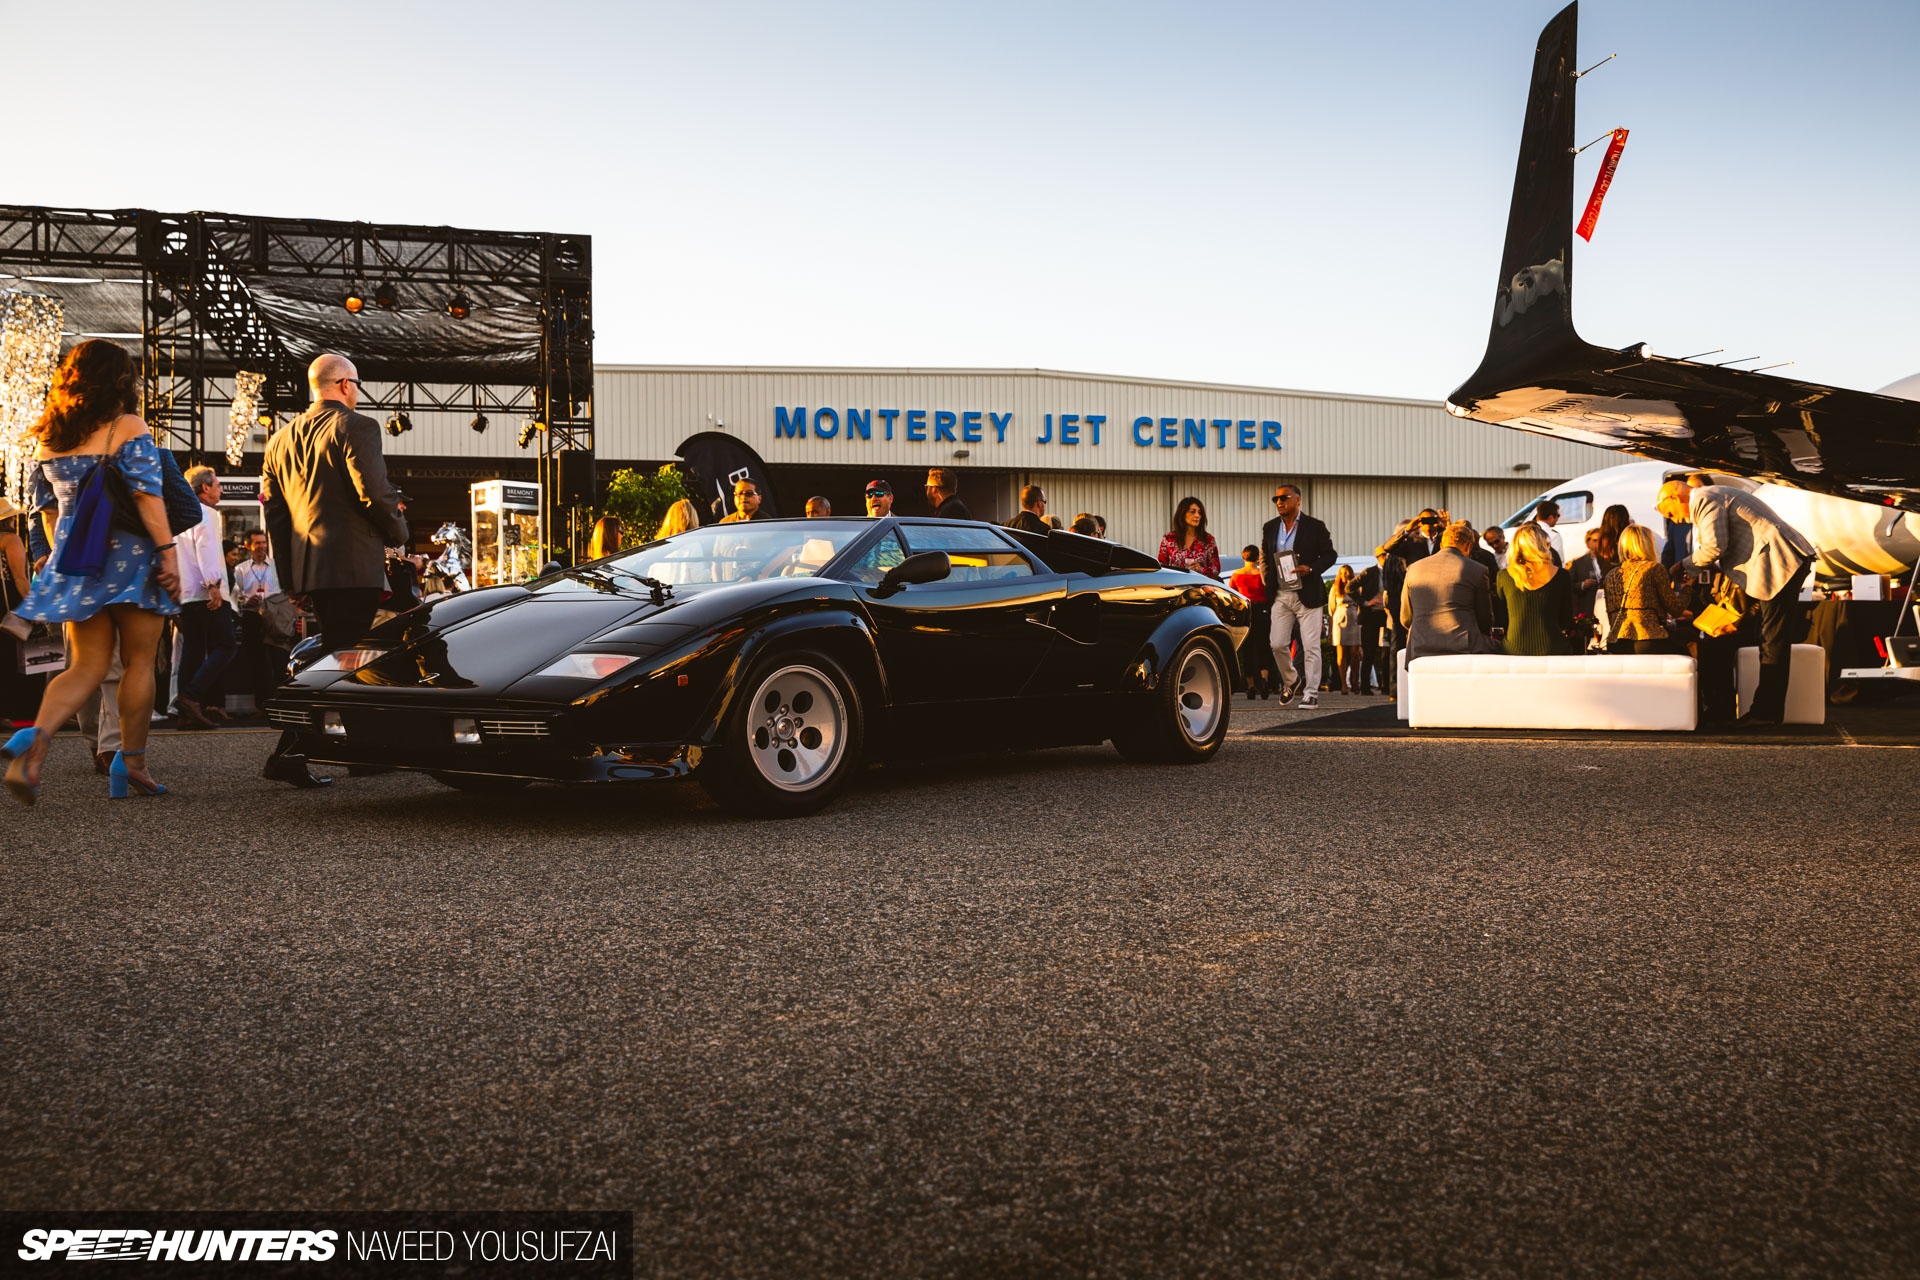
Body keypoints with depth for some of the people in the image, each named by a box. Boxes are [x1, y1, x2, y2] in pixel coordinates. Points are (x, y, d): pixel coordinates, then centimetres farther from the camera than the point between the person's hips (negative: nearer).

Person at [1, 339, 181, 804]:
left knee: (87, 666, 8)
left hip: (74, 558, 5)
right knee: (139, 661, 7)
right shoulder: (128, 428, -7)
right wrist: (168, 550, -14)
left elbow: (46, 506, 14)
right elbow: (146, 494, -15)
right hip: (129, 556, -5)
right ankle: (132, 763, 11)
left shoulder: (49, 437, 10)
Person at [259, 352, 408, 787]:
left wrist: (291, 578, 19)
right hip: (352, 566, -8)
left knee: (337, 657, 16)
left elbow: (273, 511, 17)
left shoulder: (280, 439, 17)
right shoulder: (356, 428, -6)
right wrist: (398, 532, 2)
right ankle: (288, 755, -6)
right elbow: (374, 494, -16)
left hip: (307, 570, 8)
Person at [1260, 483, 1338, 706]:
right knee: (1278, 644, 0)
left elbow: (1330, 554, 1)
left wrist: (1311, 568, -15)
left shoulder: (1314, 527, -2)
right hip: (1281, 596, 4)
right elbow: (1264, 559, 19)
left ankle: (1311, 693, 2)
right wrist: (1268, 584, 8)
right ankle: (1290, 681, 24)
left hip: (1308, 595, -4)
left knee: (1310, 646, -4)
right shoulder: (1269, 528, 10)